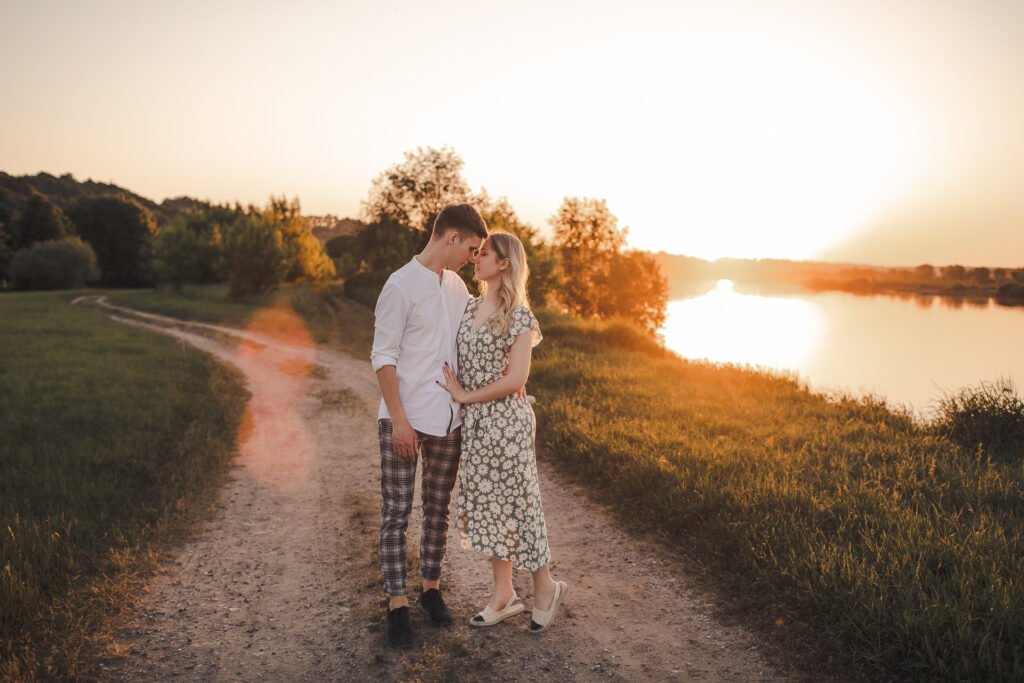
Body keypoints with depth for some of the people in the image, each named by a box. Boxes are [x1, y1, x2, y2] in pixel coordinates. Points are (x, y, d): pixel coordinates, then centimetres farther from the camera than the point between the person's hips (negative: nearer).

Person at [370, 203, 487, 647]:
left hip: (448, 419, 6)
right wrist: (399, 420, -16)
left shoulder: (457, 286, 9)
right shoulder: (401, 286, -11)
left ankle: (431, 588, 28)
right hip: (404, 420, -6)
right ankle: (397, 604, 11)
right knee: (396, 512, 2)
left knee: (438, 509, 14)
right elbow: (383, 357, -12)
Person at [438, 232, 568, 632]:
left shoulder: (519, 316, -12)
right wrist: (457, 394, 0)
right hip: (474, 422, 7)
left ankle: (545, 587, 23)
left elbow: (516, 379, -17)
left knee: (514, 501, 2)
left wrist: (466, 397, -12)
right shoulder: (471, 307, 9)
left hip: (506, 420, -7)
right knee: (485, 502, 12)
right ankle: (504, 595, 25)